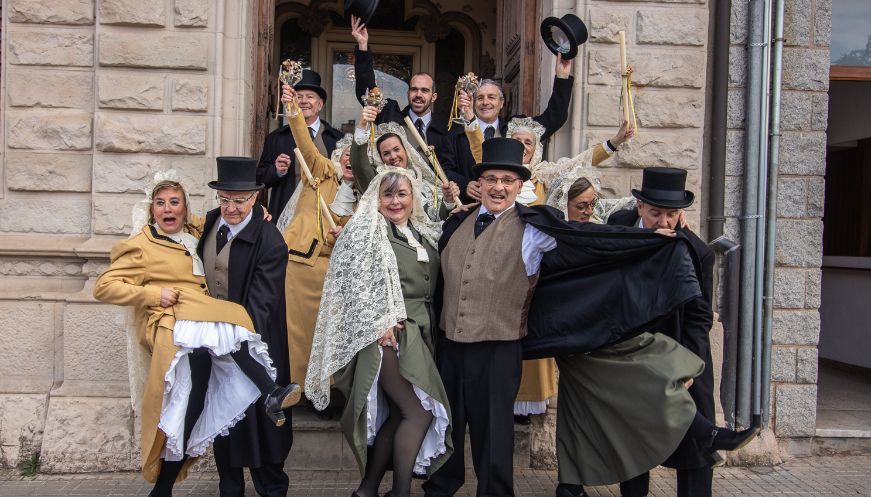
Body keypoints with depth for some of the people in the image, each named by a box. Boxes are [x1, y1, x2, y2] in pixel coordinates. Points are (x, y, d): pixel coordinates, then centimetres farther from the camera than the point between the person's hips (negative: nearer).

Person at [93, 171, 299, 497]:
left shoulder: (194, 234, 25)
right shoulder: (141, 245, 10)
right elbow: (104, 287, 3)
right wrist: (152, 293, -8)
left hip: (203, 319, 5)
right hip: (168, 324, -5)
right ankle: (270, 393, -39)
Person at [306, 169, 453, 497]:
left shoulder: (423, 233, 17)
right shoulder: (365, 230, -4)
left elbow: (429, 287, 24)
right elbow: (356, 282, -12)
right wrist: (378, 325, -18)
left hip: (418, 332, 7)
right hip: (387, 332, -7)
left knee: (398, 414, 7)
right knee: (420, 412, -10)